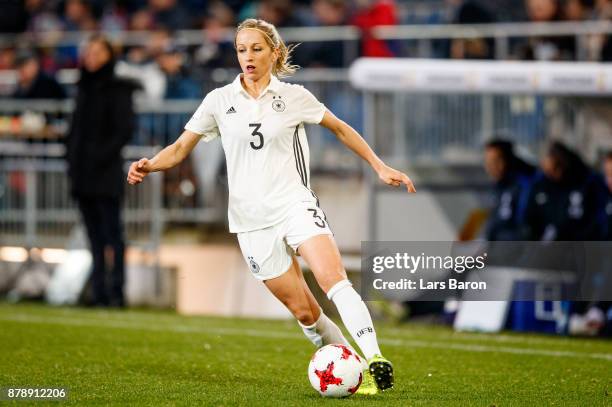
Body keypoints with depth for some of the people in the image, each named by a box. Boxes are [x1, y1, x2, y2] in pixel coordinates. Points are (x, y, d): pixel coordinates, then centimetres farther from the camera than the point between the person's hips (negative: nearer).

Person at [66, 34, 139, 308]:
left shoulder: (117, 90, -5)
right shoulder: (84, 88, 16)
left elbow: (125, 129, -11)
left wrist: (104, 155, -17)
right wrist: (71, 154, 9)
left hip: (106, 172, -7)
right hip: (82, 171, 7)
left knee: (111, 232, -7)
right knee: (94, 236, 7)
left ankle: (116, 292, -7)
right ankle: (99, 292, 9)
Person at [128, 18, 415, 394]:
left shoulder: (294, 97, 4)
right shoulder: (220, 100, 6)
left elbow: (340, 129, 18)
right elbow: (181, 148, 9)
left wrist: (380, 167, 15)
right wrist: (150, 165, -10)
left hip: (295, 204, -2)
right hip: (251, 219, 2)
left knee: (333, 277, -26)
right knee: (303, 311, -1)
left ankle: (374, 360, -34)